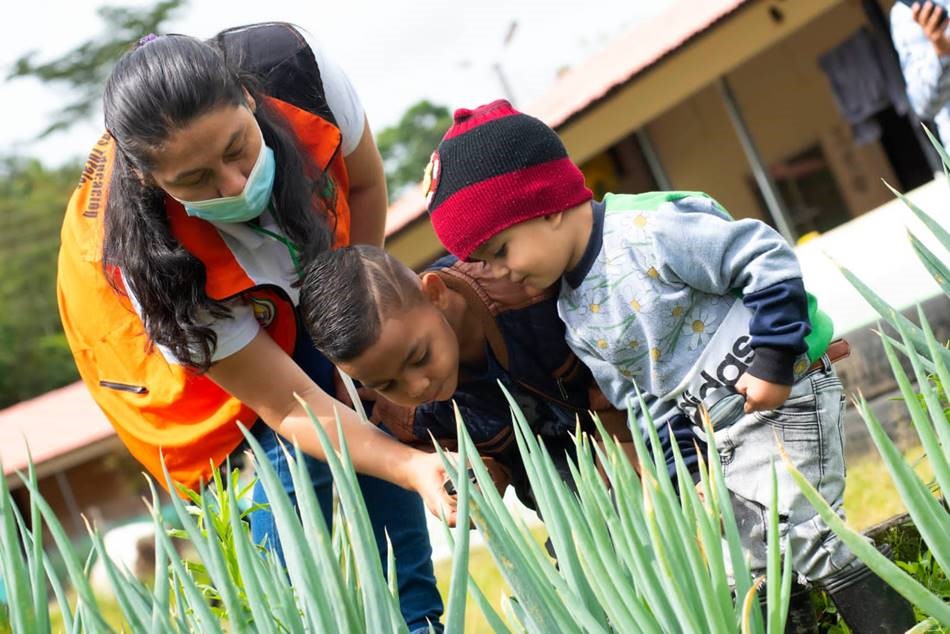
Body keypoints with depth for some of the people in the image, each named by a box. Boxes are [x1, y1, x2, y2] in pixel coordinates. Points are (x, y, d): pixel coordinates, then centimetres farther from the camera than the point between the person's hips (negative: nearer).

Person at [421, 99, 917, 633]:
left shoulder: (648, 234, -22)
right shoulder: (575, 319, 4)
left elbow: (767, 258, -21)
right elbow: (641, 401, 11)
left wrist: (772, 363, -21)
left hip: (786, 394, -8)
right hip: (712, 431, 8)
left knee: (805, 539, -10)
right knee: (741, 565, 9)